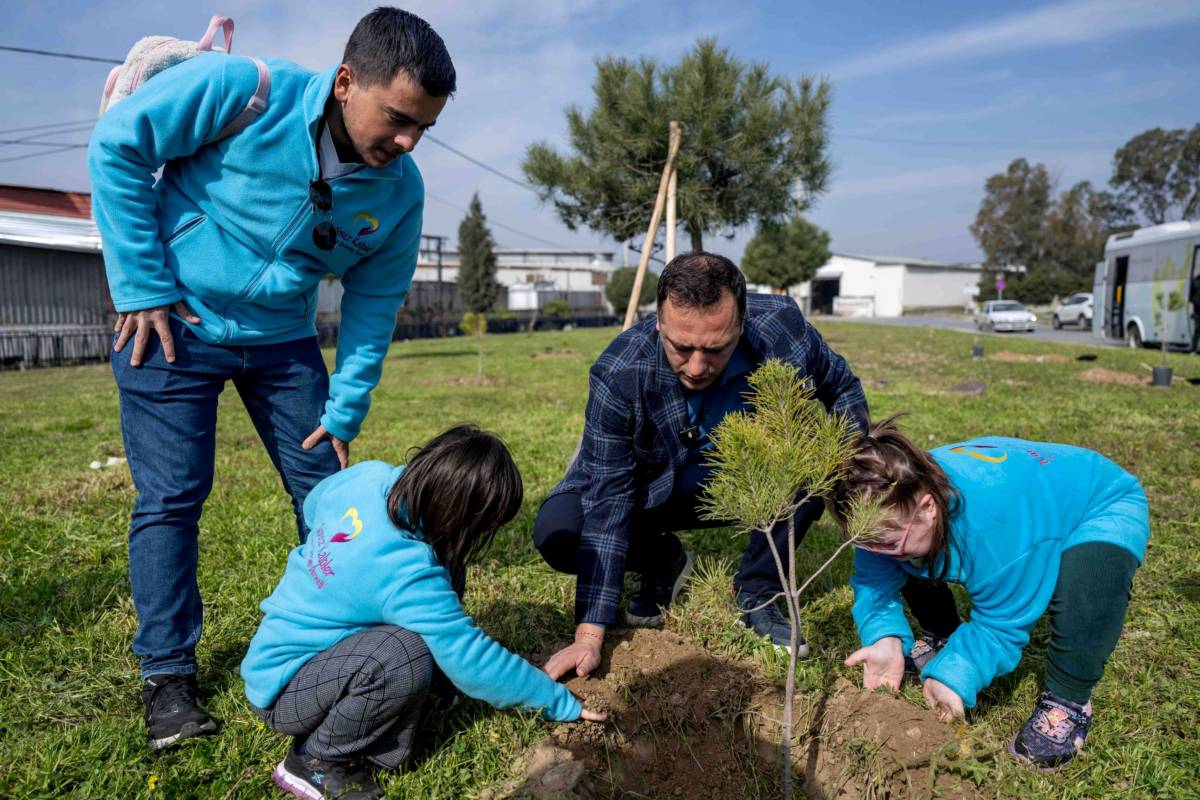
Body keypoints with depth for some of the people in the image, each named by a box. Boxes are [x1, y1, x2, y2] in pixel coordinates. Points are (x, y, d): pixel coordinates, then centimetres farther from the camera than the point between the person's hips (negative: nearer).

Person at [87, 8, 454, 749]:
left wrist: (345, 413, -3)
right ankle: (168, 673, 17)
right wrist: (141, 286, -16)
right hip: (173, 324, -3)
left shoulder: (400, 192, -10)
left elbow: (374, 306, -2)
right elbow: (118, 144, -14)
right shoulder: (242, 90, -23)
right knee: (171, 499, -1)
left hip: (282, 339, 4)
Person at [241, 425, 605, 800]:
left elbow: (312, 506, 9)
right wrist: (563, 703, -14)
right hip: (282, 687, -8)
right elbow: (474, 660, -26)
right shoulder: (408, 576, -35)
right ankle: (316, 762, -9)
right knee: (405, 656, -36)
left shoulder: (369, 476, -15)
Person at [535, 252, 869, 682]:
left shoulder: (781, 325, -27)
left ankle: (756, 592, -6)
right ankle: (664, 561, 6)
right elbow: (607, 502, -29)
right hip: (653, 490, -1)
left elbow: (843, 387, -5)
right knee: (556, 533, -26)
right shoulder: (618, 373, -32)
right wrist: (589, 636, -31)